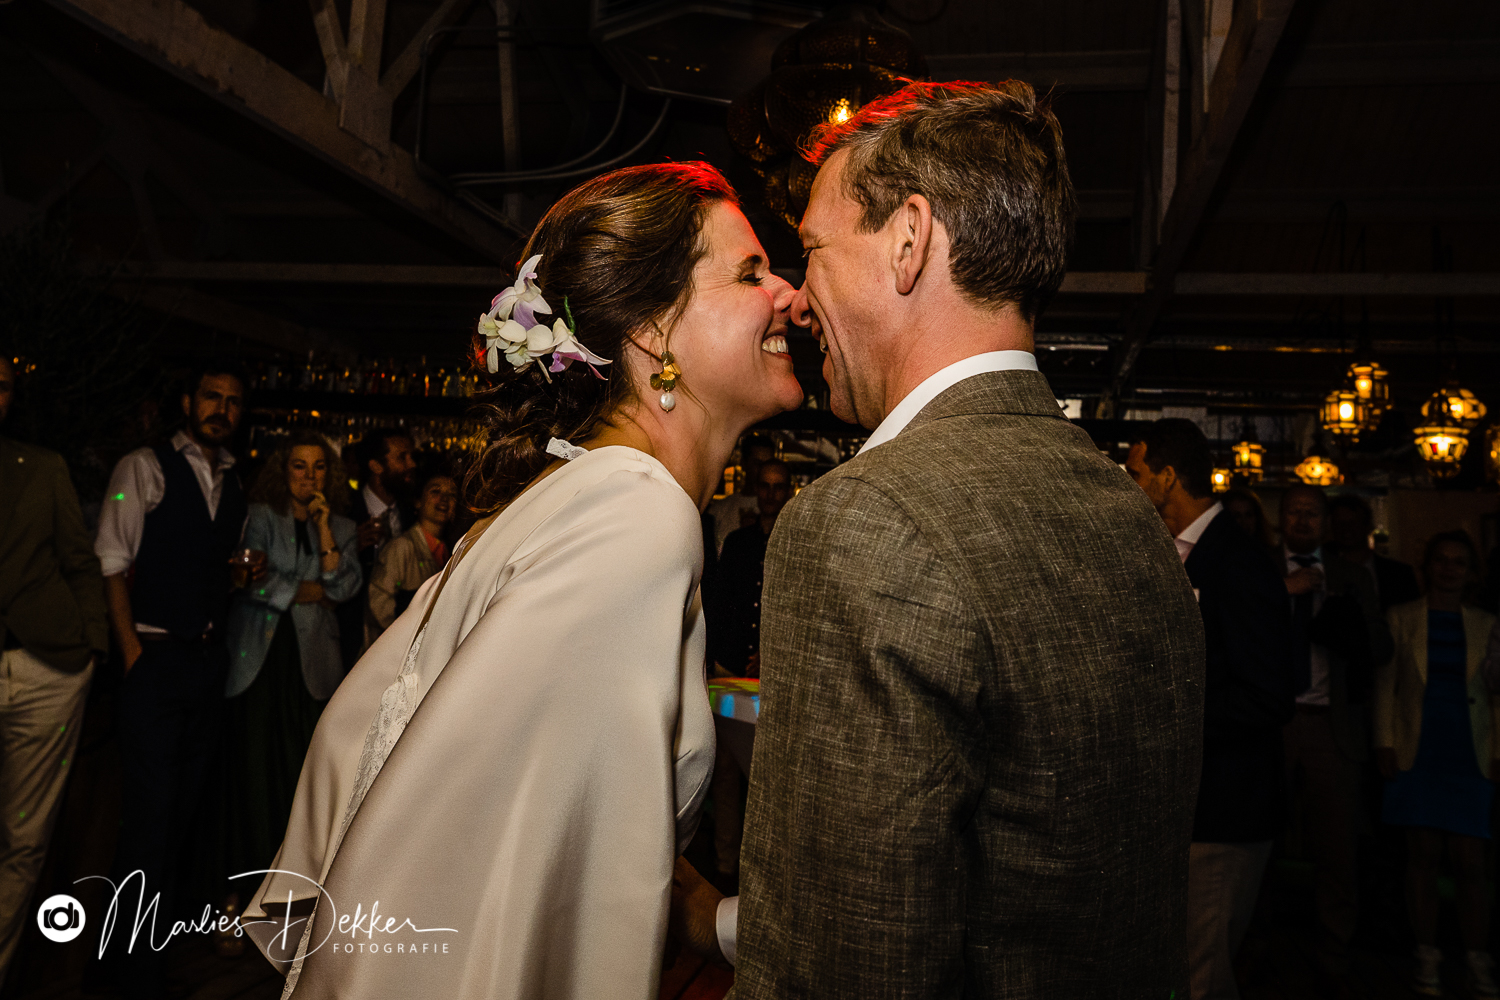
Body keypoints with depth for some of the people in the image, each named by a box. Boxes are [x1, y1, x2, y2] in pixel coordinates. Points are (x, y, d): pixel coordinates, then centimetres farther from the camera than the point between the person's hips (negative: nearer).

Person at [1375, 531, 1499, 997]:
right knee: (1424, 856, 2)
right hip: (1417, 754, -1)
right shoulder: (1401, 618, 6)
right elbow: (1384, 684, 5)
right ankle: (1427, 956, 11)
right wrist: (1385, 744, -1)